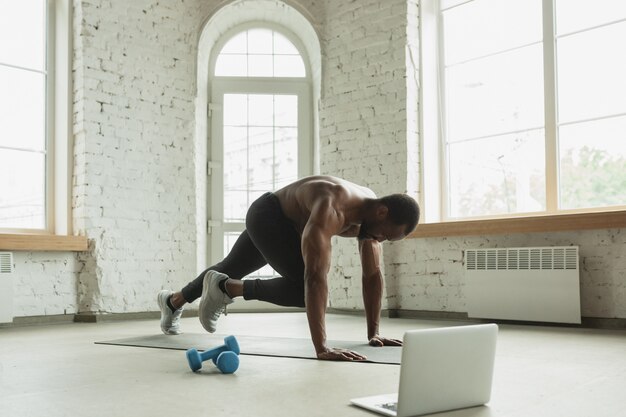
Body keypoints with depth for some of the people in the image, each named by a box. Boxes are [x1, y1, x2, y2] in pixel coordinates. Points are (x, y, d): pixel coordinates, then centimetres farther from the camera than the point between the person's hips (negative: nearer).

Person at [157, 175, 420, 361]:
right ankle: (224, 289, -4)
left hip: (291, 227, 8)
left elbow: (372, 275, -9)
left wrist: (373, 334, -11)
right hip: (266, 217, -8)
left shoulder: (371, 215, -16)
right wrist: (321, 348, -52)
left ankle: (173, 302, 52)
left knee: (230, 271, 25)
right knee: (305, 287, -25)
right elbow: (315, 276, -50)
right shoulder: (330, 210, -42)